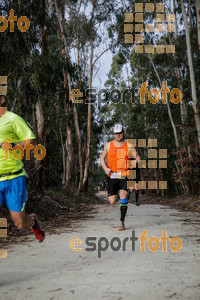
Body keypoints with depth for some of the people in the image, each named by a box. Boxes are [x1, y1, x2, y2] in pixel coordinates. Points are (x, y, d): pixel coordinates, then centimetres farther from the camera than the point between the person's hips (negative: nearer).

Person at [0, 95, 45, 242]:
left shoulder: (13, 118, -2)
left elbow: (32, 141, -7)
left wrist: (13, 145, -22)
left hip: (13, 178, -4)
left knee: (20, 223, 6)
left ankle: (34, 221, 40)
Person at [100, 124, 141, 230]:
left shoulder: (129, 146, 2)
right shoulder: (108, 145, 7)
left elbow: (137, 158, 2)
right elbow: (102, 158, 18)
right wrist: (105, 168, -1)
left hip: (124, 175, -2)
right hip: (112, 176, 2)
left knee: (123, 195, -19)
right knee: (112, 201, -3)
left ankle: (122, 222, -8)